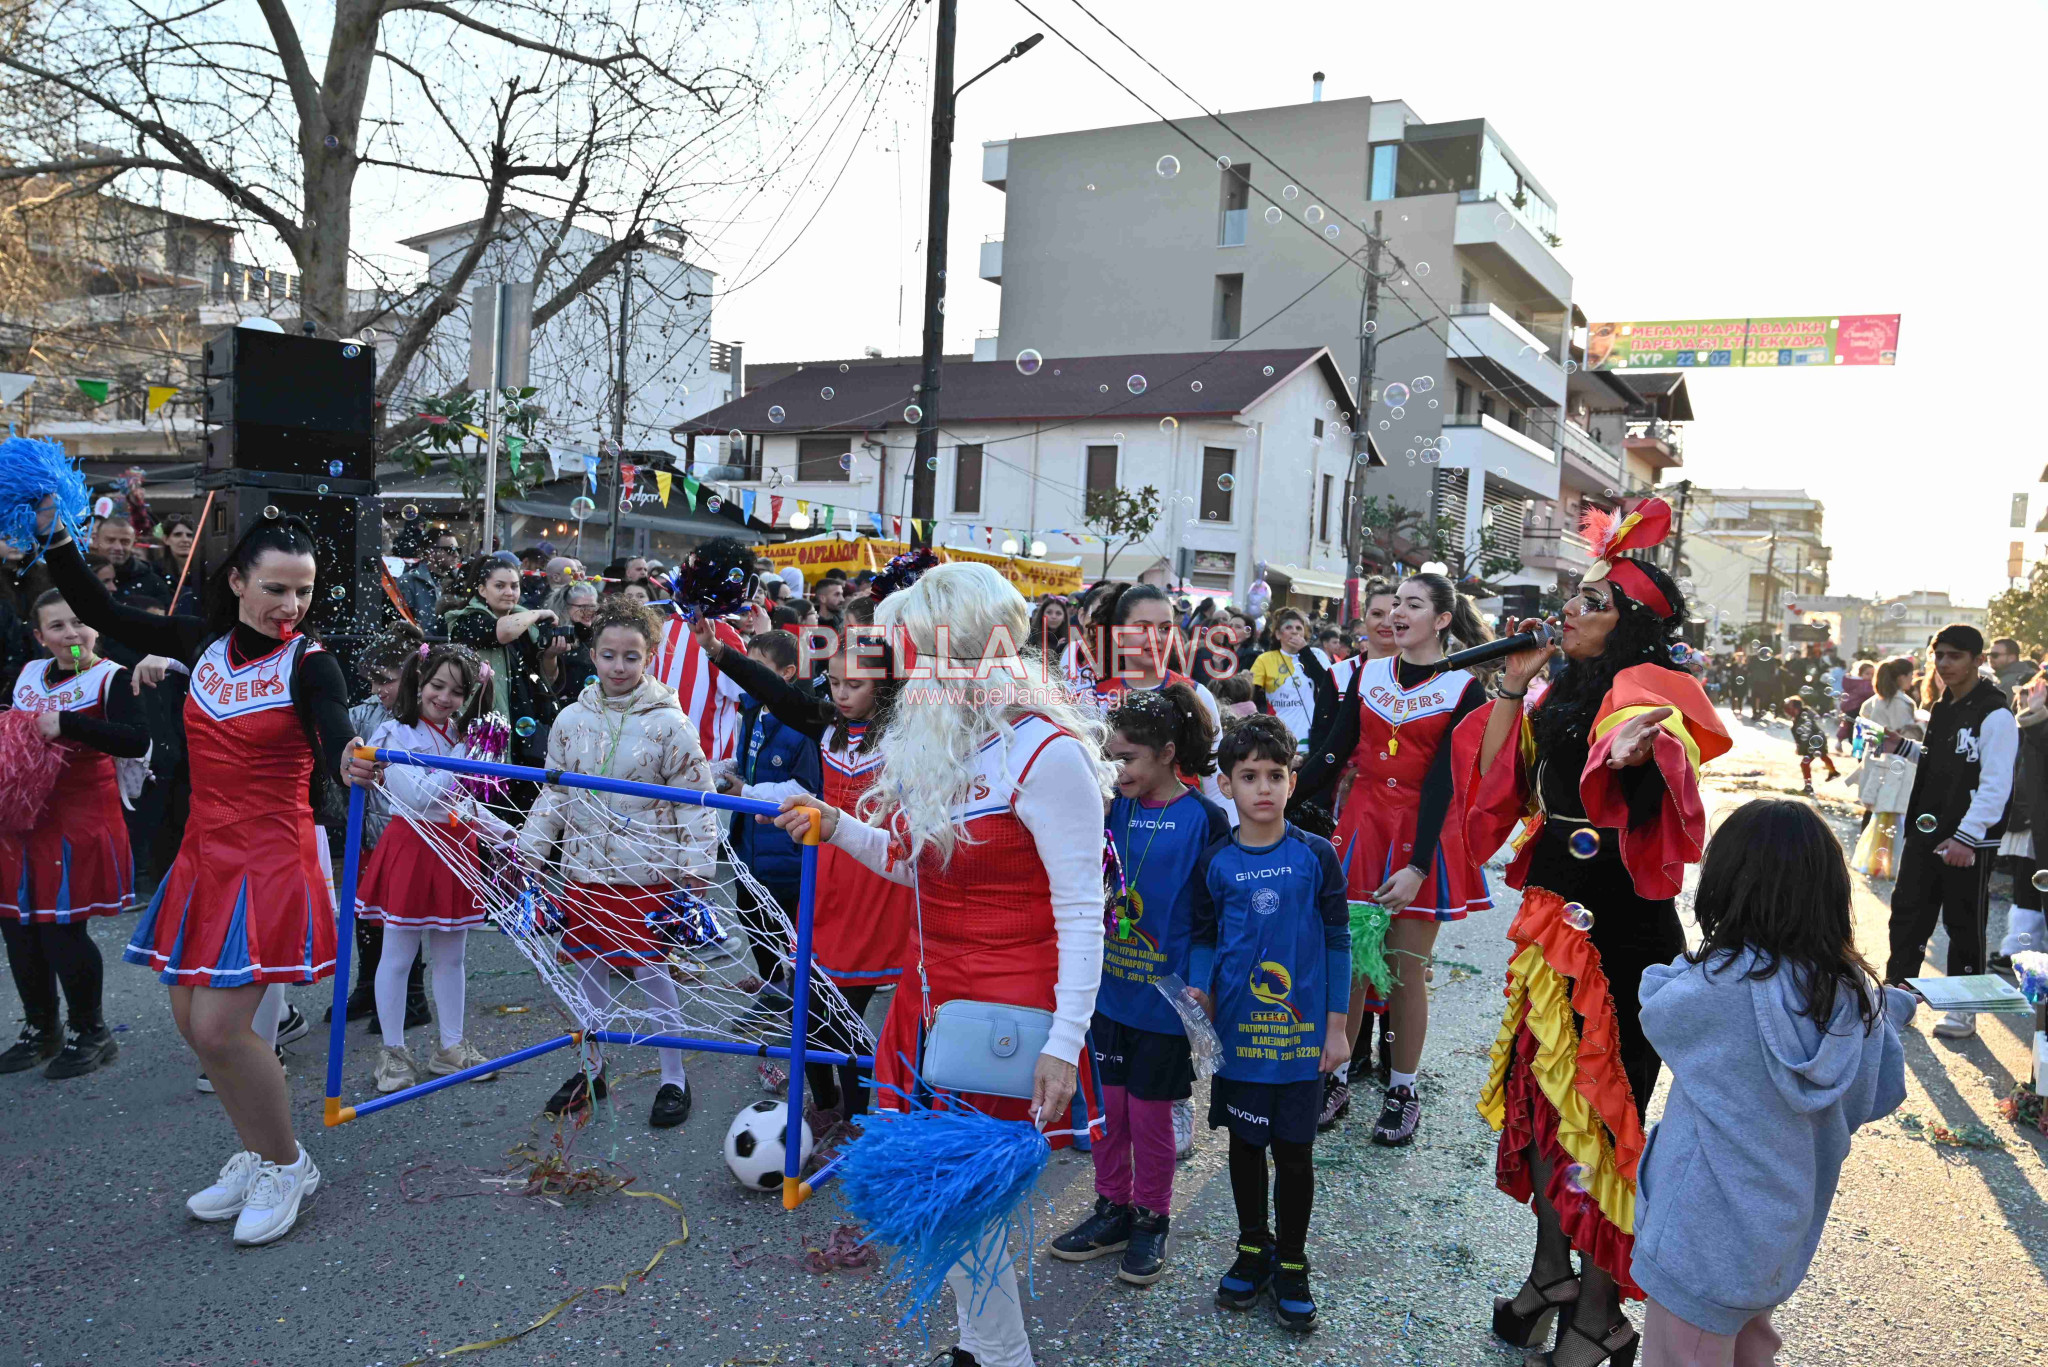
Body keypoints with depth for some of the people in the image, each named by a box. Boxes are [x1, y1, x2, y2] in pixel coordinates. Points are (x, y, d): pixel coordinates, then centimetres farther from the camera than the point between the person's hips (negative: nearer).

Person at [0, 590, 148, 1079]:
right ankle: (40, 1029, 29)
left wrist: (66, 723, -30)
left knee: (63, 929, -4)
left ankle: (89, 1032, 15)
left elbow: (136, 742, -25)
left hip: (79, 822, -7)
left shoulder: (112, 678, -10)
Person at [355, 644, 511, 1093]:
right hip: (411, 848, -6)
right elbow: (419, 796, -20)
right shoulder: (395, 735, -10)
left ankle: (450, 1047, 24)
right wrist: (460, 755, -19)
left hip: (455, 849, 6)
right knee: (398, 956, 3)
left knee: (450, 956, 13)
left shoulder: (461, 737, 10)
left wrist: (504, 832, 6)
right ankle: (393, 1051, 16)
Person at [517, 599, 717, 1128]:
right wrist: (530, 848, 8)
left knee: (652, 973, 2)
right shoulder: (572, 719, 4)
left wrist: (697, 864, -9)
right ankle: (590, 1069, 31)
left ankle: (674, 1077, 18)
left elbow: (694, 800, -5)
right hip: (583, 869, 4)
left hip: (646, 873, -4)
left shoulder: (668, 723, -7)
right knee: (588, 969, 13)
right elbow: (554, 793, 13)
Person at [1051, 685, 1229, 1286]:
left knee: (1150, 1113, 8)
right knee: (1108, 1106, 13)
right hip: (1110, 988, 5)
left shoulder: (1204, 819, -11)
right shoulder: (1114, 809, 3)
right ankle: (1113, 1209, 31)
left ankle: (1150, 1221, 27)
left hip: (1165, 995, -4)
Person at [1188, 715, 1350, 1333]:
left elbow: (1337, 941, -2)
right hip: (1237, 1027, 1)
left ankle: (1291, 1264, 26)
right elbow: (1203, 939, 6)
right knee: (1246, 1143, 14)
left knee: (1294, 1151, 8)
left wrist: (1336, 1026, -2)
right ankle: (1253, 1249, 34)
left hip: (1302, 1029, -1)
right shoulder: (1215, 862, -3)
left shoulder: (1316, 855, -6)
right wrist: (1198, 995, -10)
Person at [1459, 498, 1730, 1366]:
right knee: (1542, 1084, 17)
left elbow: (1663, 738, -36)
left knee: (1601, 1101, 2)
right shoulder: (1558, 694, 9)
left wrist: (1647, 747, -58)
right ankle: (1551, 1271, 35)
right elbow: (1494, 787, 6)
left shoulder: (1643, 689, -13)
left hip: (1618, 928, -8)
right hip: (1553, 914, 8)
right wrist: (1512, 687, 4)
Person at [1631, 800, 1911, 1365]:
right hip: (1788, 1233, 6)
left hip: (1704, 1242, -6)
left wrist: (1682, 968, 7)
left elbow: (1654, 1011, -8)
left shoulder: (1721, 986, -27)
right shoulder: (1855, 994, -10)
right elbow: (1875, 1098, 2)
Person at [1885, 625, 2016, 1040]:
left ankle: (1963, 1010, 17)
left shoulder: (1995, 714, -15)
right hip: (1926, 833, 8)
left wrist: (1965, 837, -23)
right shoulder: (1942, 707, 12)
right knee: (1907, 912, 12)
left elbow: (1996, 785, -20)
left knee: (1964, 924, 4)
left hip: (1969, 842, -8)